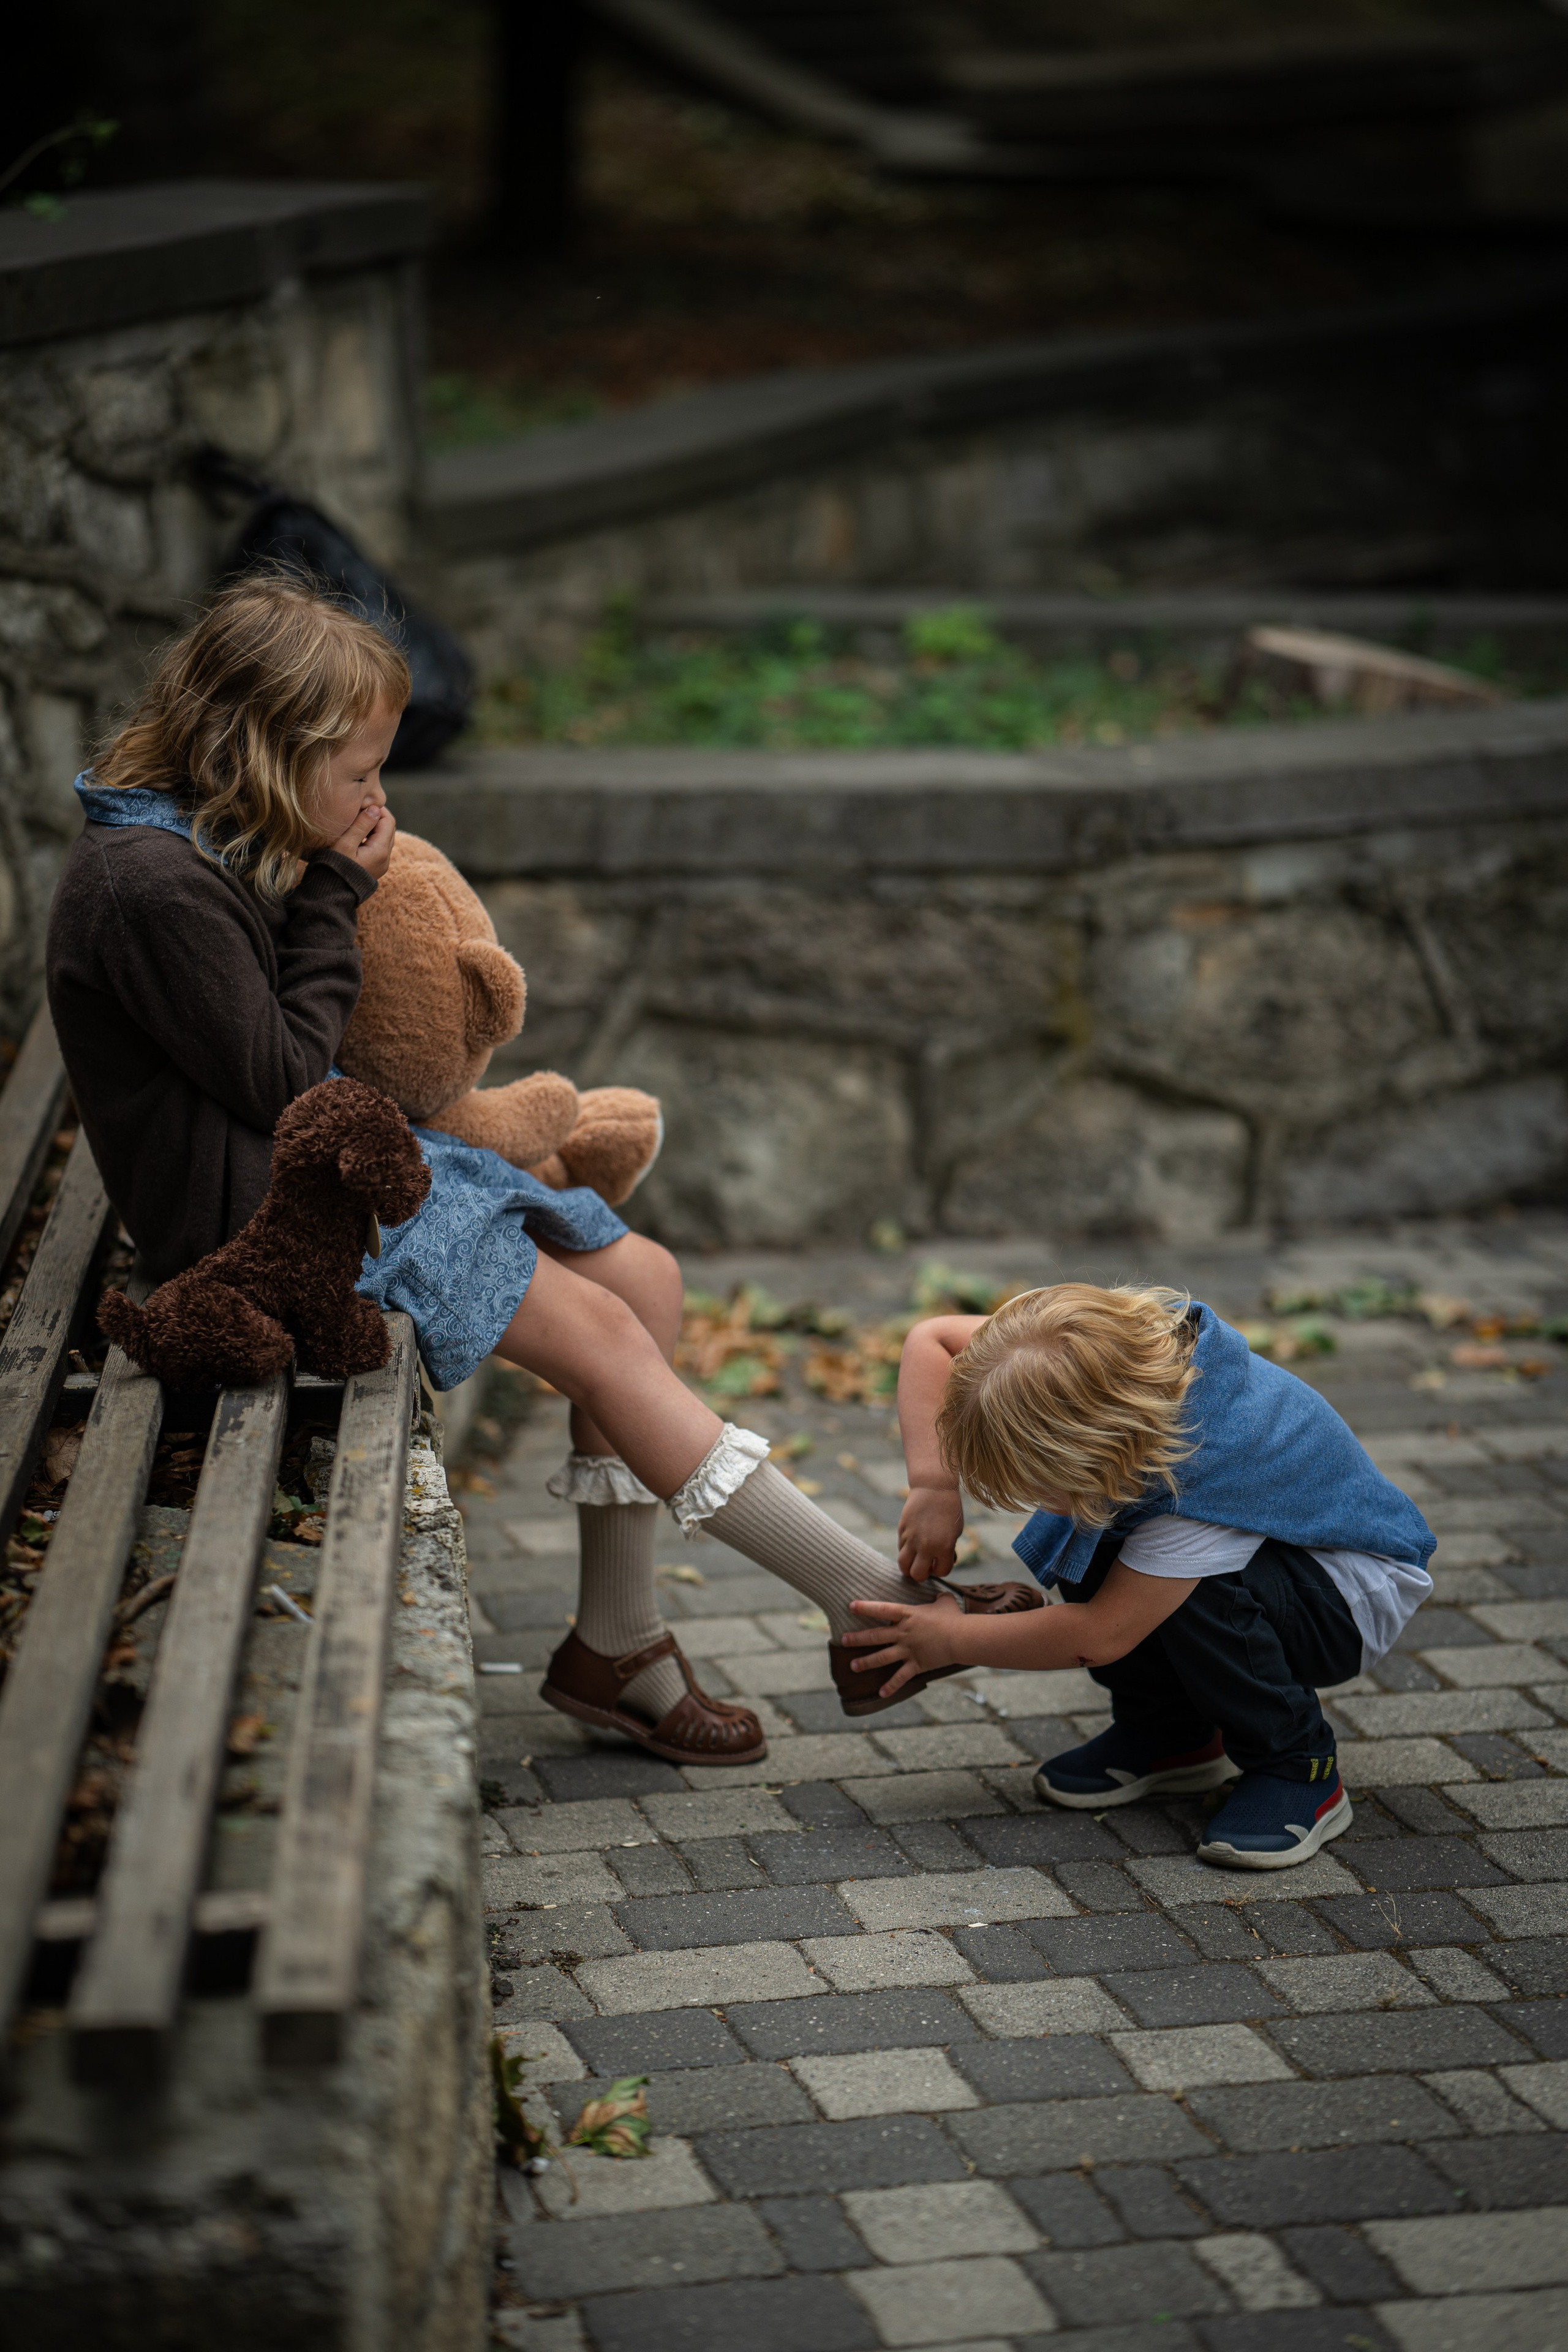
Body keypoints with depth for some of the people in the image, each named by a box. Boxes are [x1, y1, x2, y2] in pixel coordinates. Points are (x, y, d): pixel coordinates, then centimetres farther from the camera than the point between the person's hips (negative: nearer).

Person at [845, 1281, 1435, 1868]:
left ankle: (1300, 1771, -15)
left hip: (1358, 1595, -7)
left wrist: (952, 1641, -23)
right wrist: (933, 1488, -24)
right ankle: (1170, 1734, 3)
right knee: (1081, 1539, -17)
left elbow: (1099, 1636, -34)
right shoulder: (1116, 1342, -23)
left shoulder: (1206, 1462, -40)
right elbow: (930, 1338, -13)